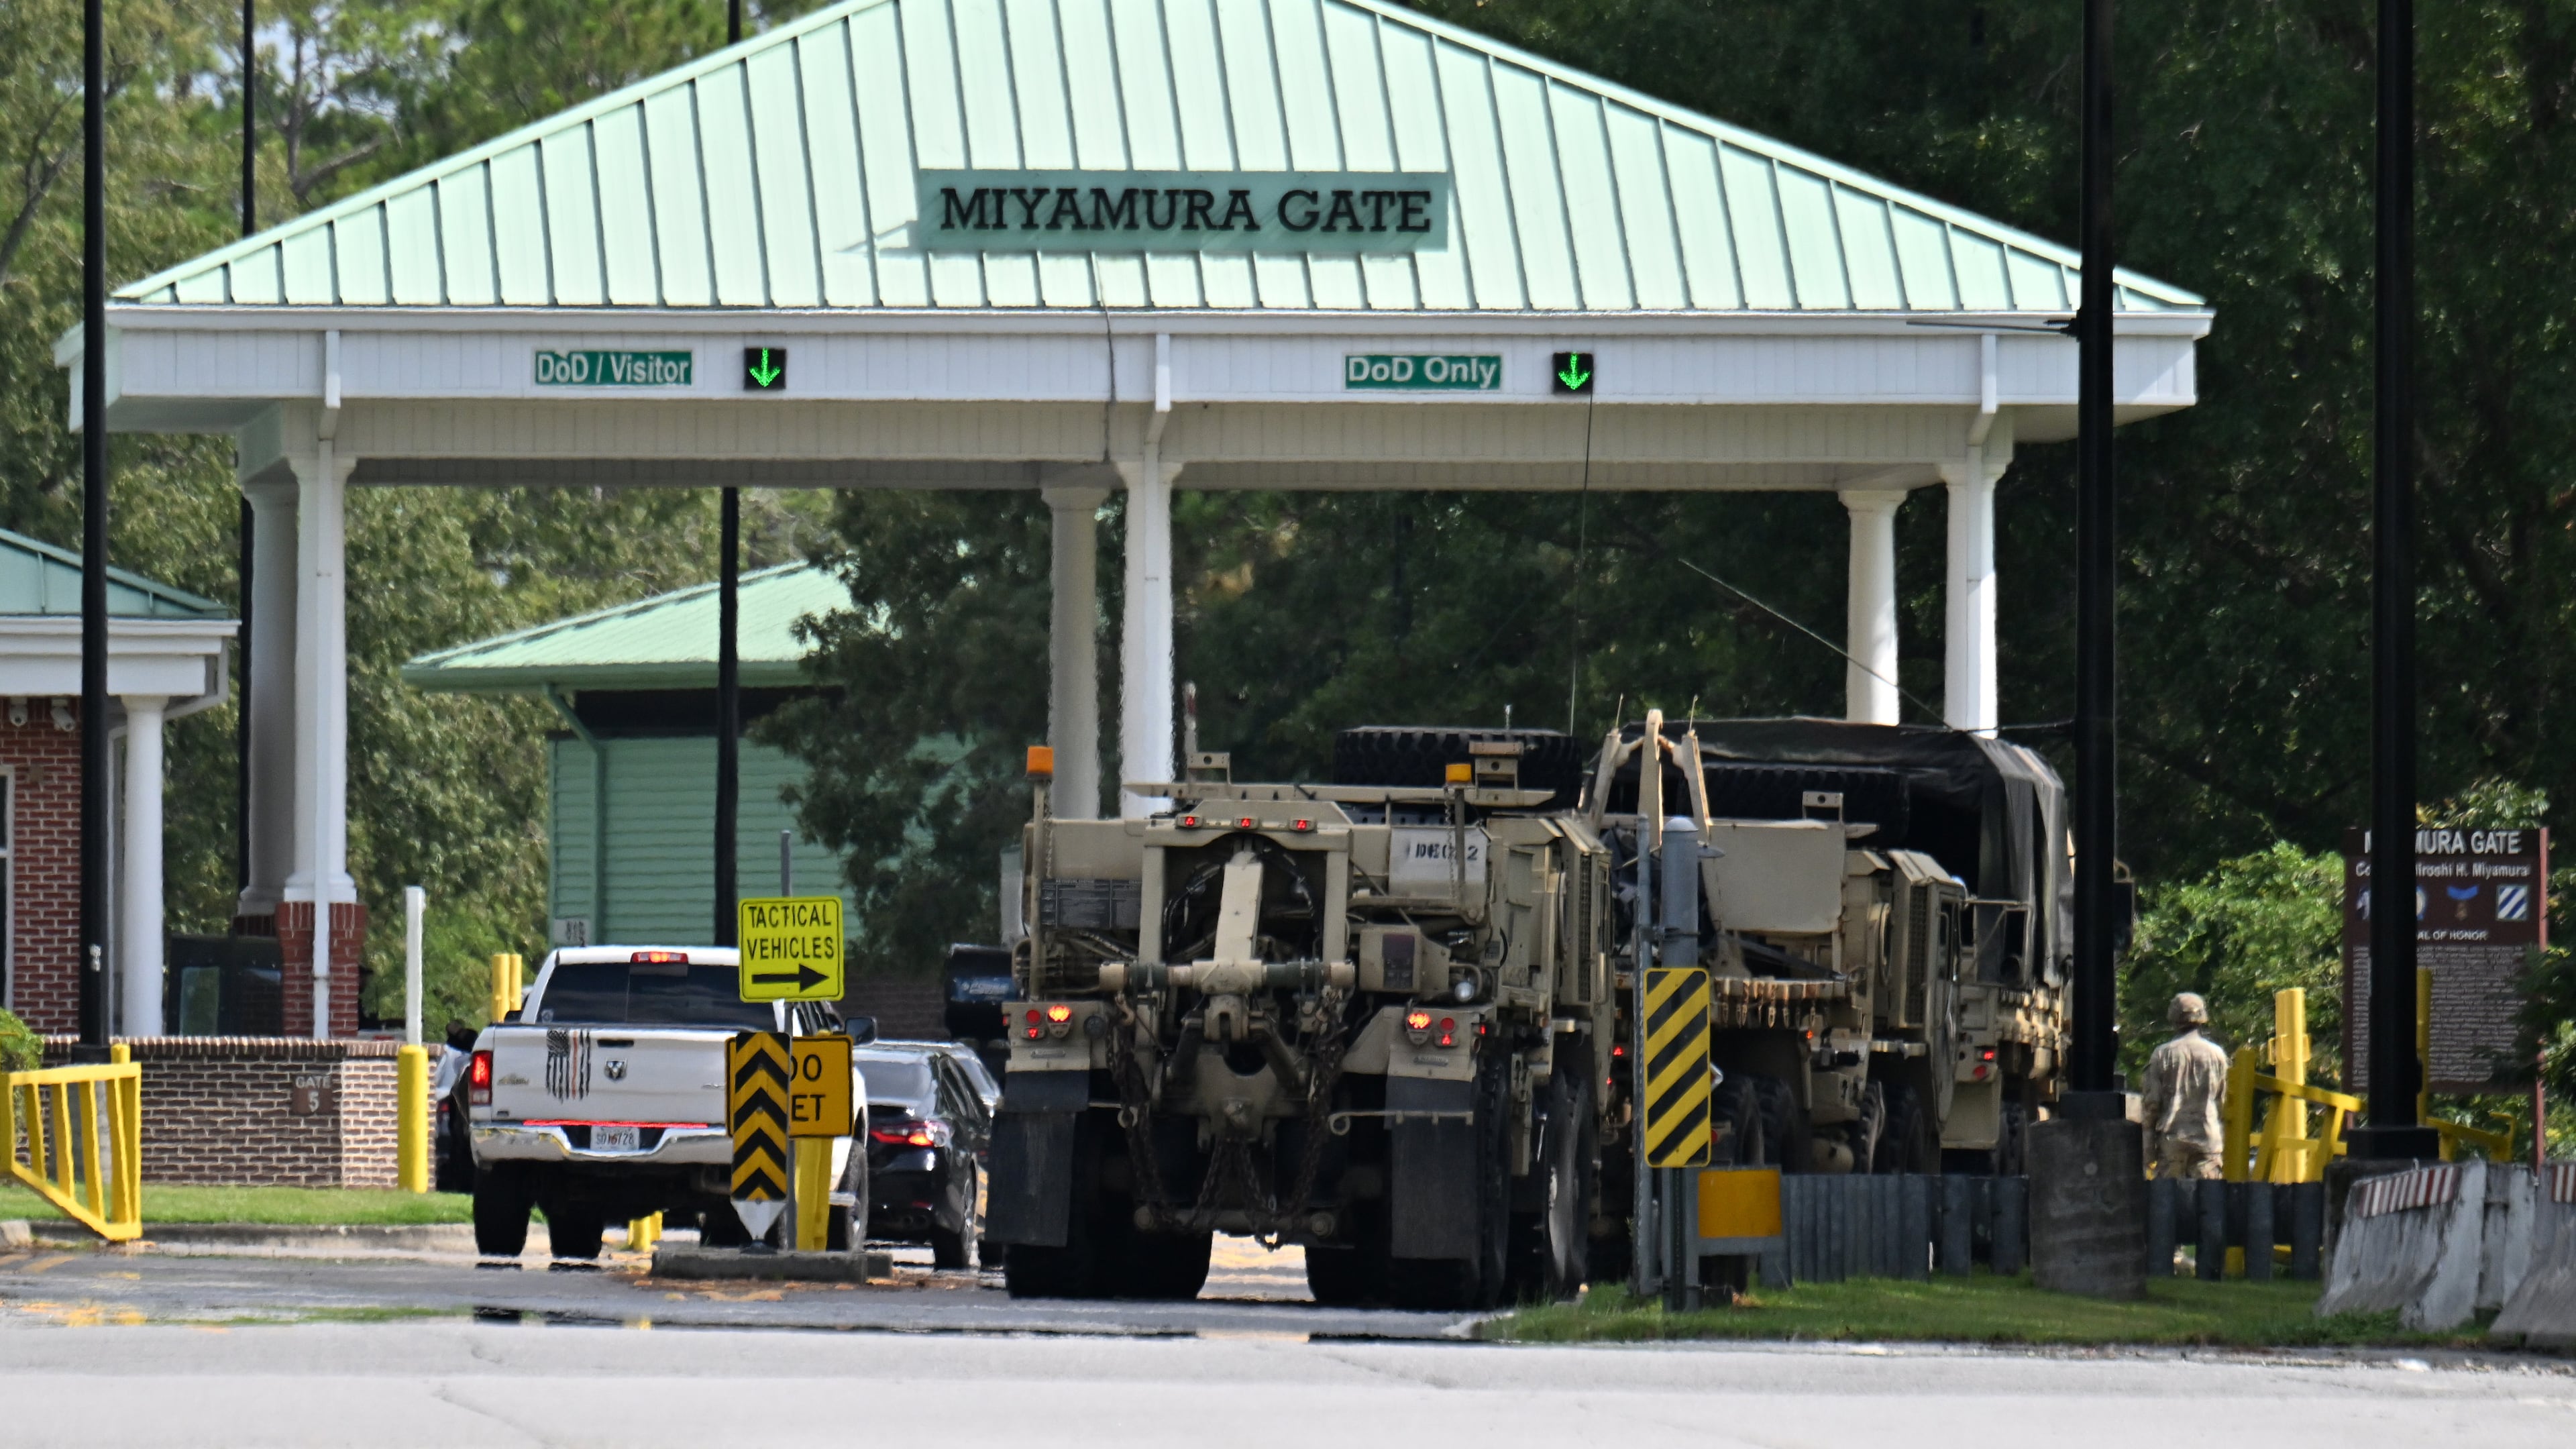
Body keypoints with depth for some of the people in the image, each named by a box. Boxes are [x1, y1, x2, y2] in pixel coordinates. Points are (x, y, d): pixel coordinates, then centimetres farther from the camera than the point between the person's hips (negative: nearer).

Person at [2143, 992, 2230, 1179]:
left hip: (2171, 1137, -1)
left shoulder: (2162, 1054, -1)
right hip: (2207, 1136, 1)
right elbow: (2223, 1099, 10)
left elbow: (2152, 1101, -1)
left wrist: (2150, 1141, 5)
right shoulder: (2216, 1054, 2)